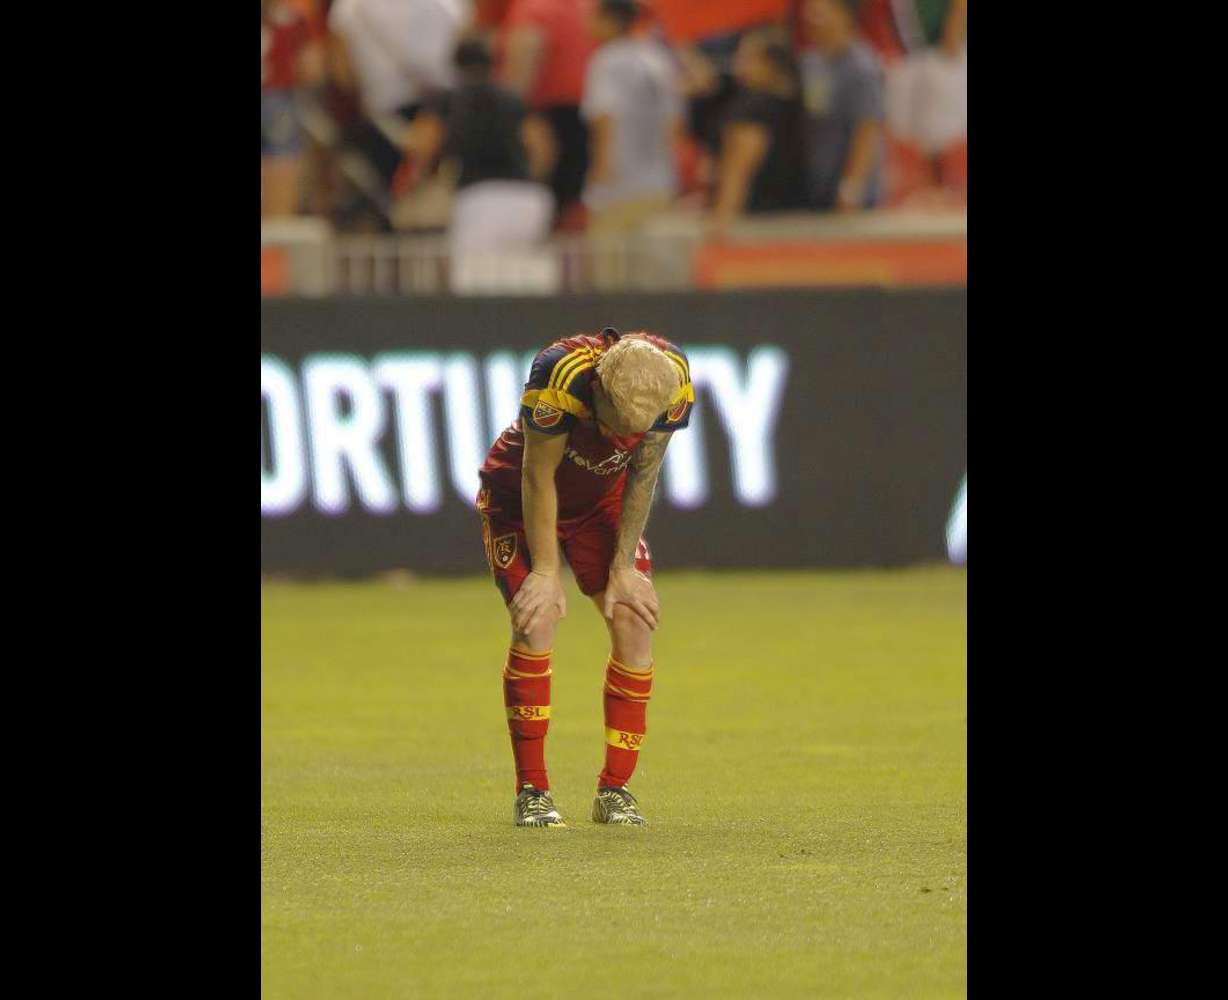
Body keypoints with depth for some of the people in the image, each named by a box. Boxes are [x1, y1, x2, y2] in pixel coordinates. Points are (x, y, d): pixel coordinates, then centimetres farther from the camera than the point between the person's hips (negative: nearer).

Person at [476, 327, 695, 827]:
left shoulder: (674, 378, -26)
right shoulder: (560, 372, -39)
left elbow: (642, 476, -12)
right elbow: (538, 477, -27)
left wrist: (624, 566, -11)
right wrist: (546, 571, -22)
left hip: (601, 499, 4)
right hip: (520, 497, -4)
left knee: (634, 620, -10)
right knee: (536, 621, -19)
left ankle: (615, 789, -2)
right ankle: (531, 791, -9)